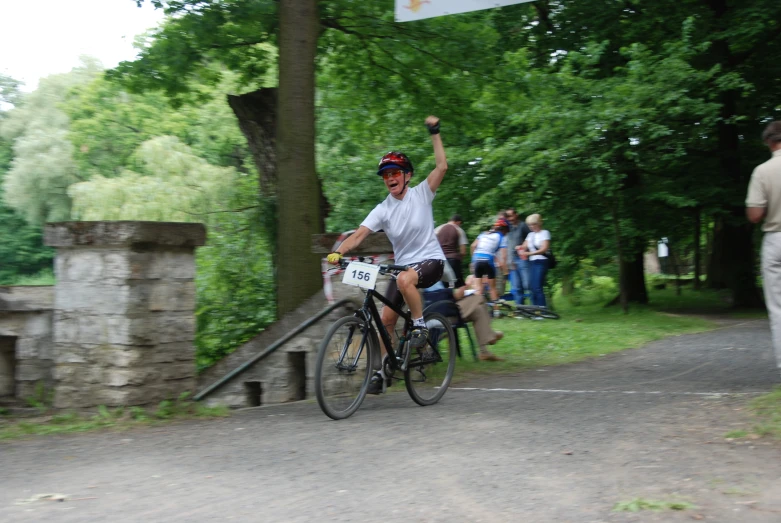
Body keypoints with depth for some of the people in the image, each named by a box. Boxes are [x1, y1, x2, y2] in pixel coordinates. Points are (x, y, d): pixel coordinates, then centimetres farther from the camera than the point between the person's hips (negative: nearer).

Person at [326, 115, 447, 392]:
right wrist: (337, 252, -30)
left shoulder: (421, 194, -6)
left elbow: (442, 166, -17)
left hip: (430, 259, -4)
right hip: (403, 264, 4)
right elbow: (359, 234, -13)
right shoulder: (382, 210, -3)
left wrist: (434, 132, -17)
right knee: (387, 318, -2)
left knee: (405, 279, -37)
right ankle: (381, 370, 11)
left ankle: (420, 327, -16)